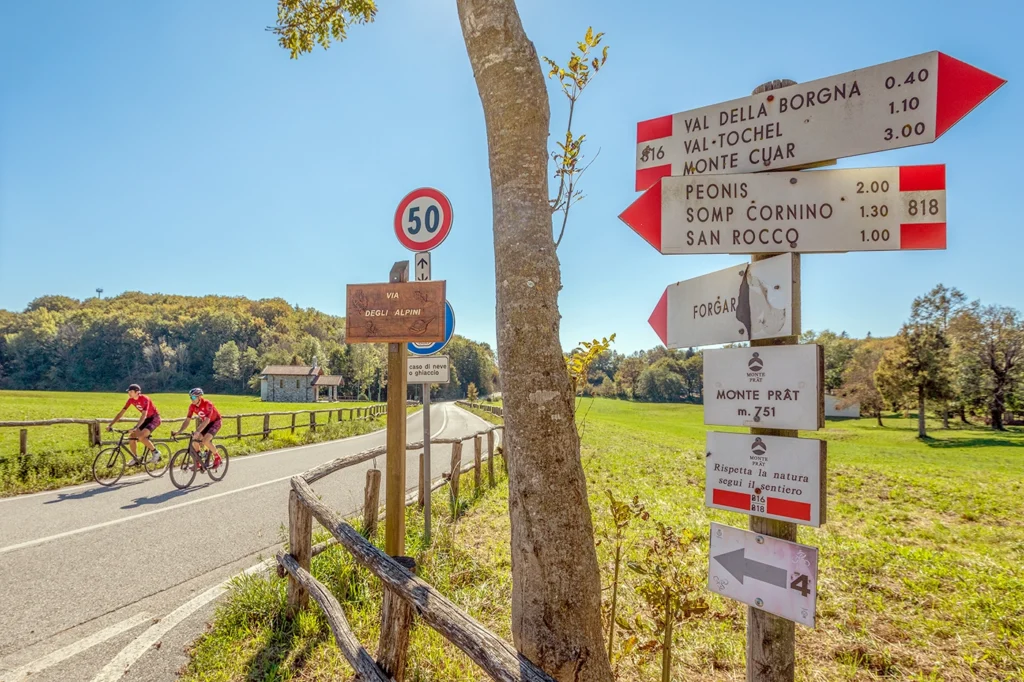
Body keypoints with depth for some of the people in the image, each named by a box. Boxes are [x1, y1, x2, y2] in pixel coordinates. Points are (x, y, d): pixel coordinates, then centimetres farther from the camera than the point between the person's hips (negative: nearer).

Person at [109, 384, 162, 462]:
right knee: (131, 436, -2)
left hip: (154, 418, -8)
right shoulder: (131, 400, -5)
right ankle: (136, 458, 13)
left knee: (141, 436, -26)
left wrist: (135, 428, -45)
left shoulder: (144, 399, -26)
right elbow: (121, 413, -2)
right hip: (147, 419, 8)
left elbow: (143, 415, -35)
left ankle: (155, 452, -7)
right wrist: (110, 425, -9)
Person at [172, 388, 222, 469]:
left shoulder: (207, 404, -30)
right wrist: (178, 432, -20)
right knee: (194, 441, -7)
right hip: (205, 423, 7)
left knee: (205, 441, -25)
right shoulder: (192, 406, -11)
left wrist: (197, 432, -49)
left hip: (215, 422, -7)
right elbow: (187, 420, -8)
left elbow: (206, 421, -38)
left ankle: (217, 458, -4)